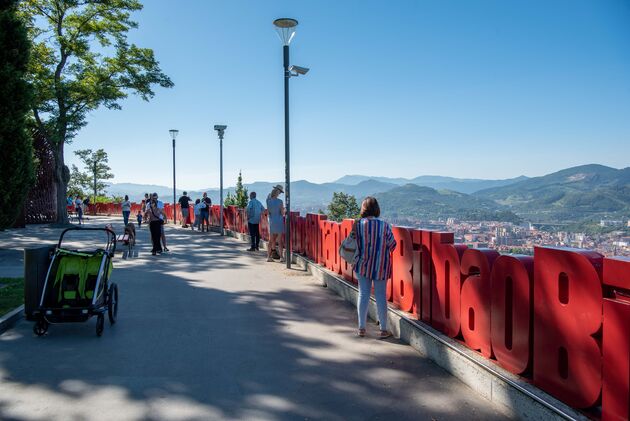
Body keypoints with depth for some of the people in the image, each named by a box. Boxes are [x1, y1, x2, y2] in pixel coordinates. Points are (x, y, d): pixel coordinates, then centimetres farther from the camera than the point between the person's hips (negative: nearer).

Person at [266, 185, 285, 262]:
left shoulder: (268, 201, 1)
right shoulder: (280, 201, -13)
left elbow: (268, 213, 6)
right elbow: (282, 213, -9)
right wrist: (283, 209, 11)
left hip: (271, 222, 5)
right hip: (279, 221, -4)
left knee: (271, 240, 10)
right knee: (280, 241, 2)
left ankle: (269, 256, 11)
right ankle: (281, 257, 5)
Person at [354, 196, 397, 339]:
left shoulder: (358, 224, -9)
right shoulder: (384, 225, -11)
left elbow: (353, 244, -6)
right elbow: (392, 245, -5)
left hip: (363, 266, 1)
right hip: (381, 267, -1)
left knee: (363, 294, 10)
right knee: (380, 296, 7)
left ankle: (361, 328, 16)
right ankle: (383, 330, 12)